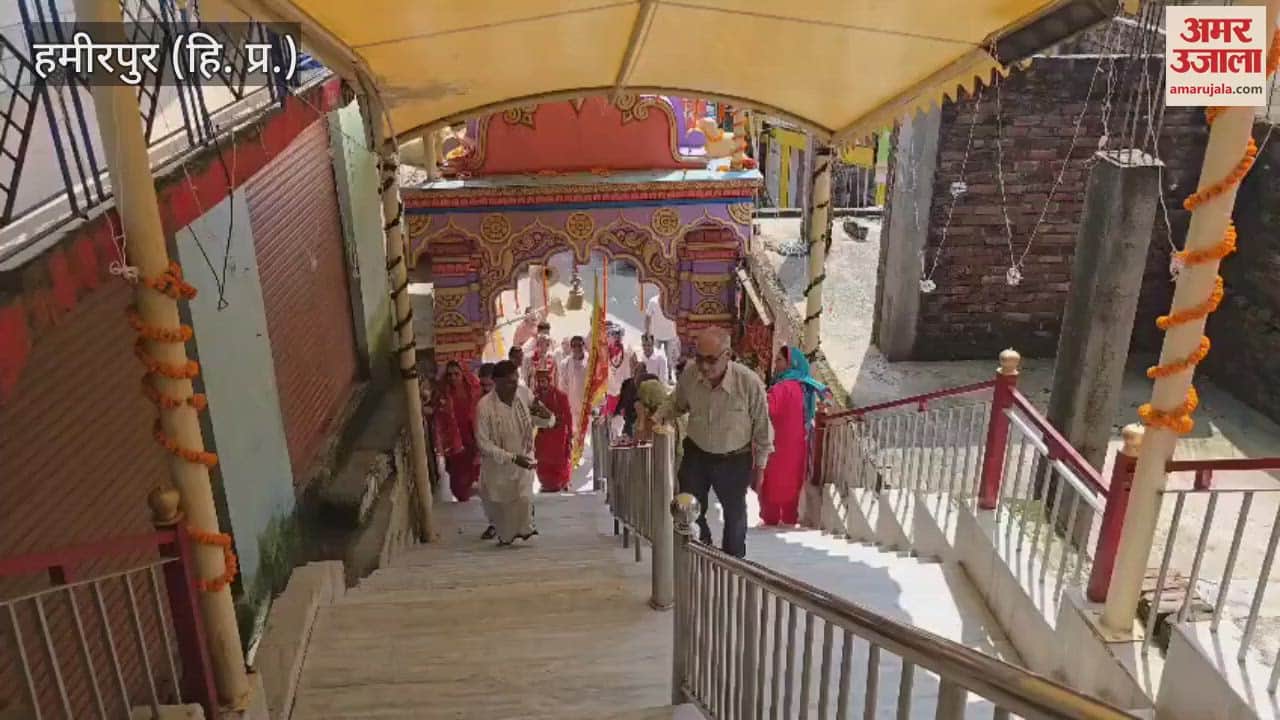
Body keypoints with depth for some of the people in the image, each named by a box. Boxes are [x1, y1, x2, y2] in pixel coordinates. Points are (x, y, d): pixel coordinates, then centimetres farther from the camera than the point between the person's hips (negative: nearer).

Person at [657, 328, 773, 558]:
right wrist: (658, 418, -14)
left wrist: (760, 466, -6)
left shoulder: (750, 382, -28)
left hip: (734, 460, -2)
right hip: (696, 454, 2)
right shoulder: (689, 376, -18)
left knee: (735, 514, 17)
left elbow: (762, 427, -13)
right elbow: (676, 403, 5)